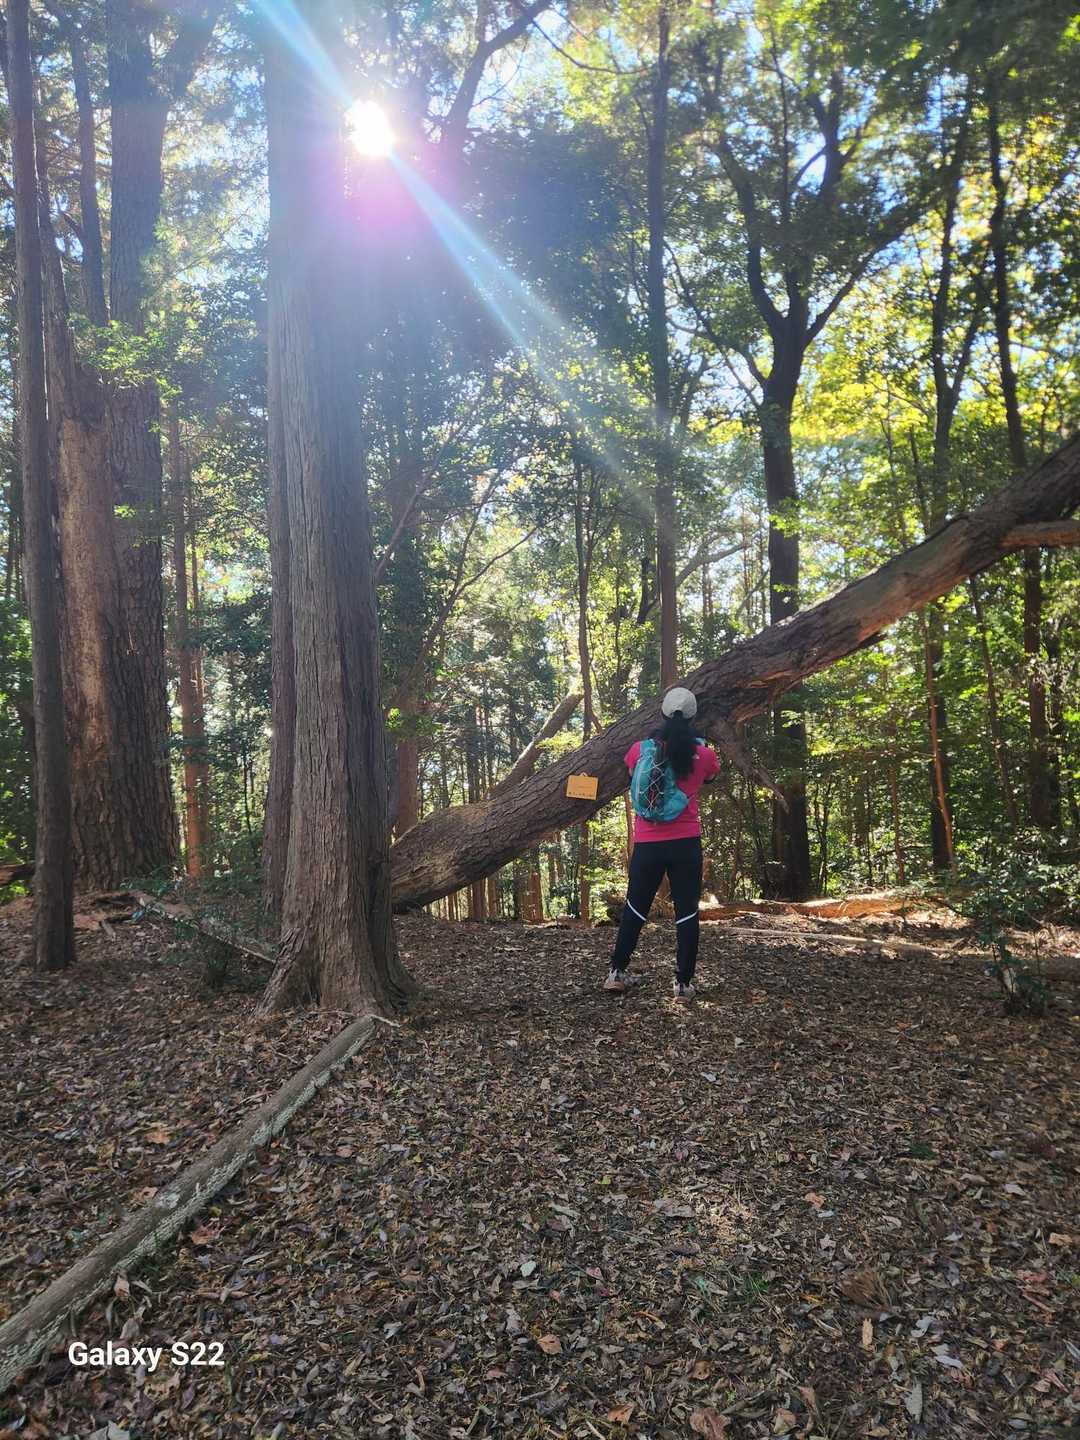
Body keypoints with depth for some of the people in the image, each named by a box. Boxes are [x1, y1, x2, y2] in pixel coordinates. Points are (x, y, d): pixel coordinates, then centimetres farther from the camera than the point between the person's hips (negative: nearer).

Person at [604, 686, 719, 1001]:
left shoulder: (640, 748, 0)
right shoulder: (703, 754, -1)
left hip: (647, 843, 1)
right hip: (686, 843, -1)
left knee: (635, 907, 13)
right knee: (687, 911, 6)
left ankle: (617, 972, 17)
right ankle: (683, 983, 7)